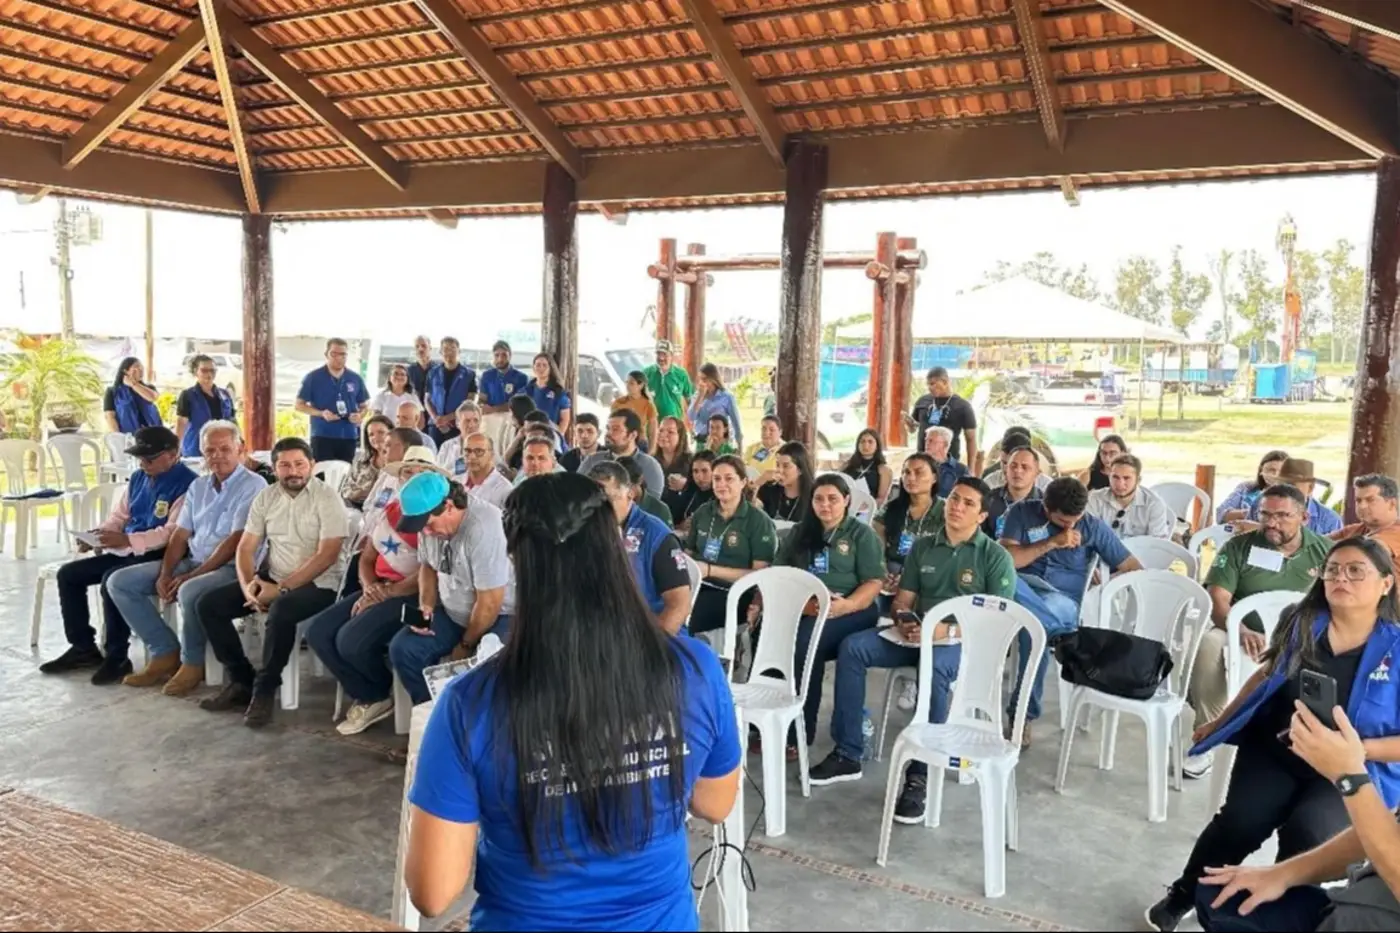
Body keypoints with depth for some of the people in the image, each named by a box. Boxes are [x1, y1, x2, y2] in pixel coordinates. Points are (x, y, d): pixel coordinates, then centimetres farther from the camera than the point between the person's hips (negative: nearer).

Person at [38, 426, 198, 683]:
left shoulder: (186, 483, -15)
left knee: (112, 581, -31)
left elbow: (172, 533, -23)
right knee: (68, 574, 3)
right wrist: (95, 535, -2)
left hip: (159, 555, -10)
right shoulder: (138, 478, 13)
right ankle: (83, 647, 13)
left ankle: (117, 657, -15)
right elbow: (119, 516, 18)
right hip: (125, 551, 10)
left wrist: (126, 540, -31)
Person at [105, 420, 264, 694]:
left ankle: (192, 662, -11)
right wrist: (165, 573, -5)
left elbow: (235, 543, -17)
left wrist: (191, 576, -18)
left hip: (231, 567, -8)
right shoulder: (198, 487, 15)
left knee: (190, 592, -37)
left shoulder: (253, 486, -10)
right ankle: (166, 652, 2)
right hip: (192, 560, 8)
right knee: (119, 582, -1)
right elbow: (180, 535, 12)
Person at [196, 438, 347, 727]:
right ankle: (242, 681, 3)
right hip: (271, 578, 7)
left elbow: (327, 556, -19)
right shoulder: (265, 498, 7)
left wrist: (281, 589, -21)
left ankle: (265, 689, -16)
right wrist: (247, 584, -13)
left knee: (281, 611, -36)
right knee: (209, 604, -6)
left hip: (317, 584, -7)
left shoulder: (327, 498, -12)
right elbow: (246, 547, 7)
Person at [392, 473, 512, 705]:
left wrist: (466, 645, -11)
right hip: (453, 612, 7)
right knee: (402, 649, -8)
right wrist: (426, 606, -5)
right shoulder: (429, 519, -8)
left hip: (499, 615, -7)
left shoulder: (483, 528, -31)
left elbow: (490, 603, -25)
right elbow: (427, 566, 13)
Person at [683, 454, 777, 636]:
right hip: (698, 585, 4)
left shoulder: (759, 521, 0)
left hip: (733, 594, -4)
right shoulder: (702, 513, 15)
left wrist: (711, 570, -14)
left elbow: (759, 575, -6)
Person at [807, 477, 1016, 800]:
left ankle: (921, 774, -30)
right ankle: (847, 753, -11)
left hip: (964, 641, -5)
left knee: (934, 668, -39)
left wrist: (948, 630, -23)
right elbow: (903, 599, 11)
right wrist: (903, 621, -13)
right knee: (852, 647, -16)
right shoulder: (923, 546, 12)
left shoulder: (996, 556, -3)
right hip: (917, 635, 5)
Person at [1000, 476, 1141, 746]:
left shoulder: (1093, 527, 6)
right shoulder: (1022, 512, 3)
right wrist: (1052, 542, -13)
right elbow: (1005, 558, -9)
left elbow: (1132, 569, 9)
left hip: (1064, 600, 0)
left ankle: (1024, 713, -25)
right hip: (1022, 589, 0)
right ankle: (1068, 632, -32)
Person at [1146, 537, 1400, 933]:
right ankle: (1182, 896, 4)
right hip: (1273, 749, 2)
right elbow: (1266, 676, 15)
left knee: (1308, 836, -28)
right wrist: (1218, 723, 21)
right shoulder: (1302, 622, 0)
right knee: (1240, 821, -20)